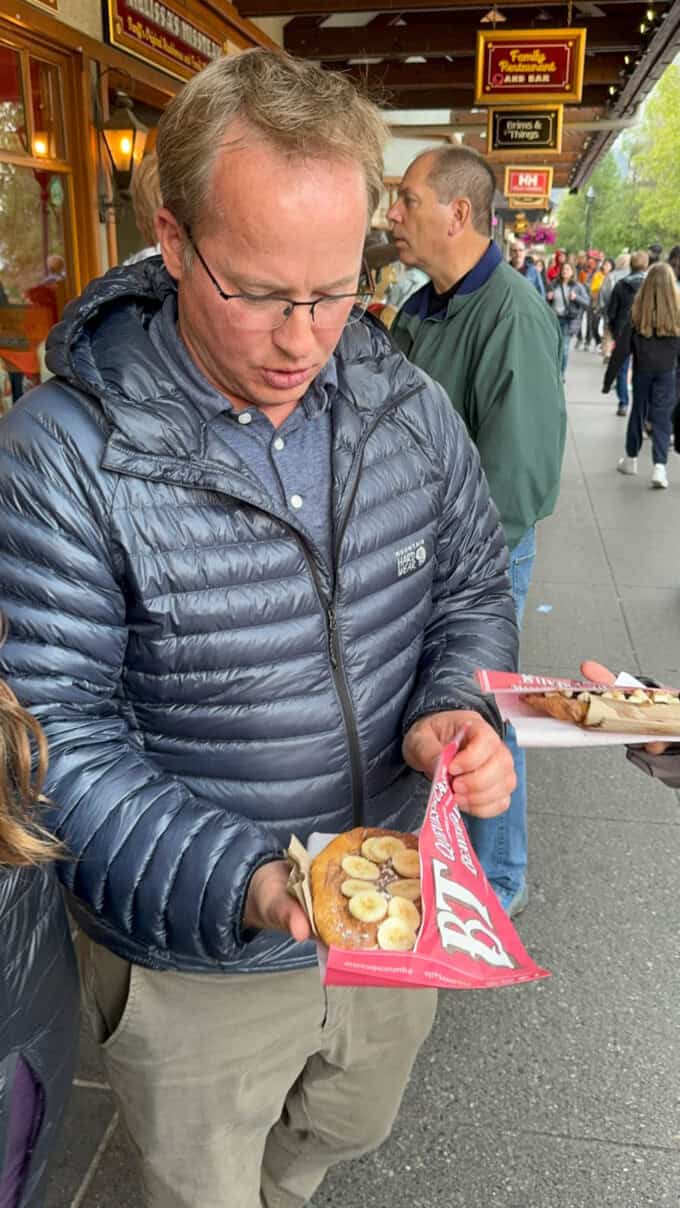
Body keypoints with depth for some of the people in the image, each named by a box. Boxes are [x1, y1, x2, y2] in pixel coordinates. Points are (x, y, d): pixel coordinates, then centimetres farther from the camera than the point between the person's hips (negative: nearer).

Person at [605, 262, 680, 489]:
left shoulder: (638, 311, -6)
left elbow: (623, 347, -4)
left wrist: (609, 378, 1)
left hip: (643, 370, 1)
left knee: (638, 413, 16)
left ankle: (631, 459, 27)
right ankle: (659, 466, -9)